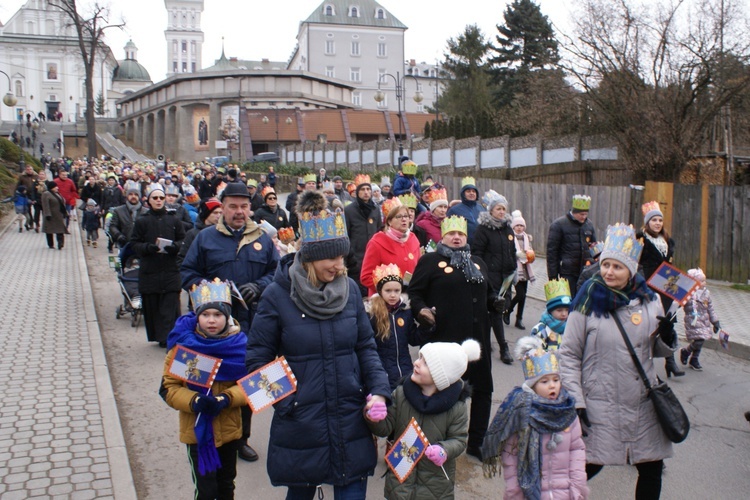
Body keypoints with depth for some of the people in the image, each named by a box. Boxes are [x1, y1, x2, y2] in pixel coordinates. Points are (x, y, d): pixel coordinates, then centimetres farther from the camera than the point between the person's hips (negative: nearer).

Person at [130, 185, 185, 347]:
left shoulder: (173, 220, 7)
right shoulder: (142, 221, 6)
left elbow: (183, 240, 8)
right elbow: (134, 243, 4)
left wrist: (175, 246, -13)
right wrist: (148, 247, -15)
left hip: (171, 270, -1)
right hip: (149, 271, 1)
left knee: (170, 306, -7)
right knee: (152, 306, 4)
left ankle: (169, 338, -6)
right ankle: (159, 336, 17)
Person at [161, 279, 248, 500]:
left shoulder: (238, 343, -9)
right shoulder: (182, 345, -13)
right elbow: (168, 387, -11)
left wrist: (226, 398, -25)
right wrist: (194, 401, -28)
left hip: (229, 429, 2)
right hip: (197, 430, -2)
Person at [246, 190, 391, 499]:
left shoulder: (350, 289, -1)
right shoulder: (277, 295, -10)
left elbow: (365, 346, 5)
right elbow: (257, 359, -5)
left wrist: (379, 389, -8)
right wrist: (285, 400, -13)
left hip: (351, 424, 2)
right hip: (300, 427, -2)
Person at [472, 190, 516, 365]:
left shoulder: (508, 229, 14)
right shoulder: (483, 229, -6)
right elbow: (477, 253, -9)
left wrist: (514, 270, 15)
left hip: (505, 276, 7)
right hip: (490, 276, -7)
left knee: (503, 306, 10)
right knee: (496, 310, -7)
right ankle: (503, 348, -2)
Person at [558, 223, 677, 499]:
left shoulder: (649, 300, 2)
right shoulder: (588, 301, -9)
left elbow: (656, 350, 14)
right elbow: (569, 355, -5)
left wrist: (667, 339, -9)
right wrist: (576, 401, -10)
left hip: (644, 403, 4)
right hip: (601, 405, -4)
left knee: (652, 471, 12)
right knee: (588, 466, 4)